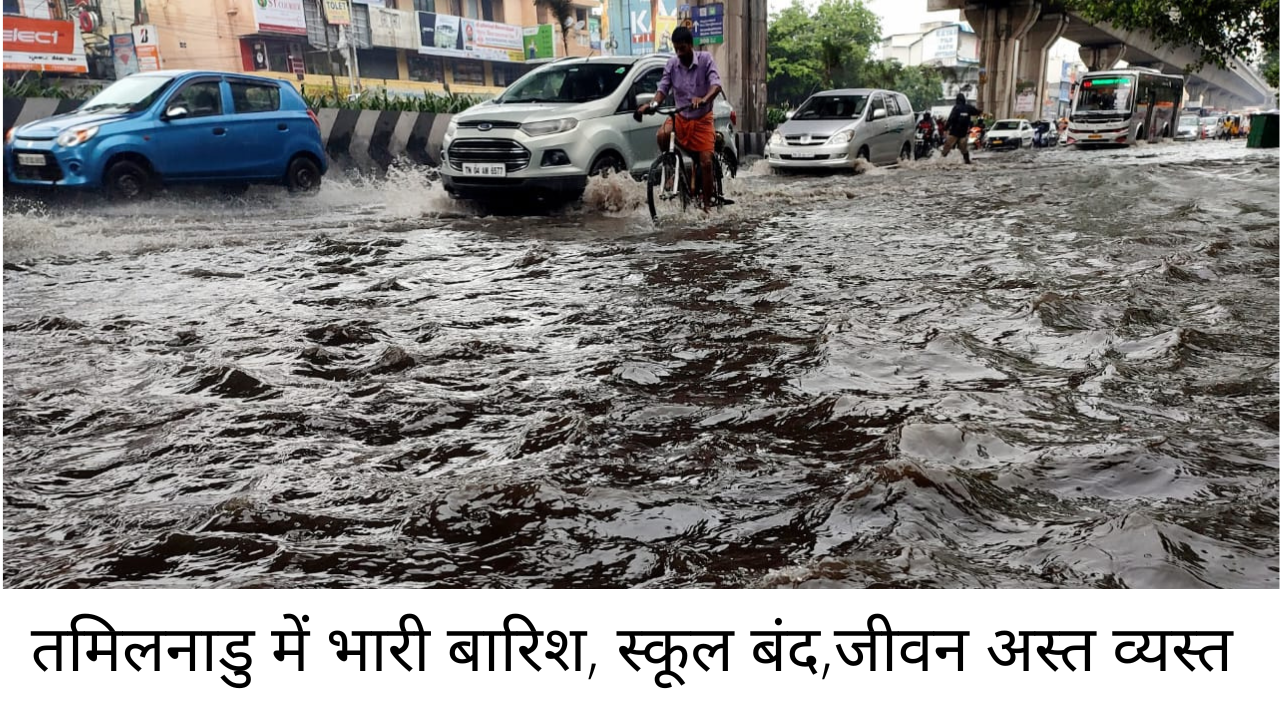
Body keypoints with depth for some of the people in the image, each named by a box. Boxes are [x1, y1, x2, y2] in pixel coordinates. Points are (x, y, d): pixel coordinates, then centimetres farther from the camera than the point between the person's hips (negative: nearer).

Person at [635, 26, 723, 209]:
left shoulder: (705, 60, -10)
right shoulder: (672, 65, -2)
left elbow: (716, 84, -23)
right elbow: (663, 88, -7)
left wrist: (704, 99, -45)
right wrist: (652, 104, -30)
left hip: (702, 119, -2)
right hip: (680, 117, 2)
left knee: (705, 162, -11)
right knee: (662, 134, -31)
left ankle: (707, 203, 3)